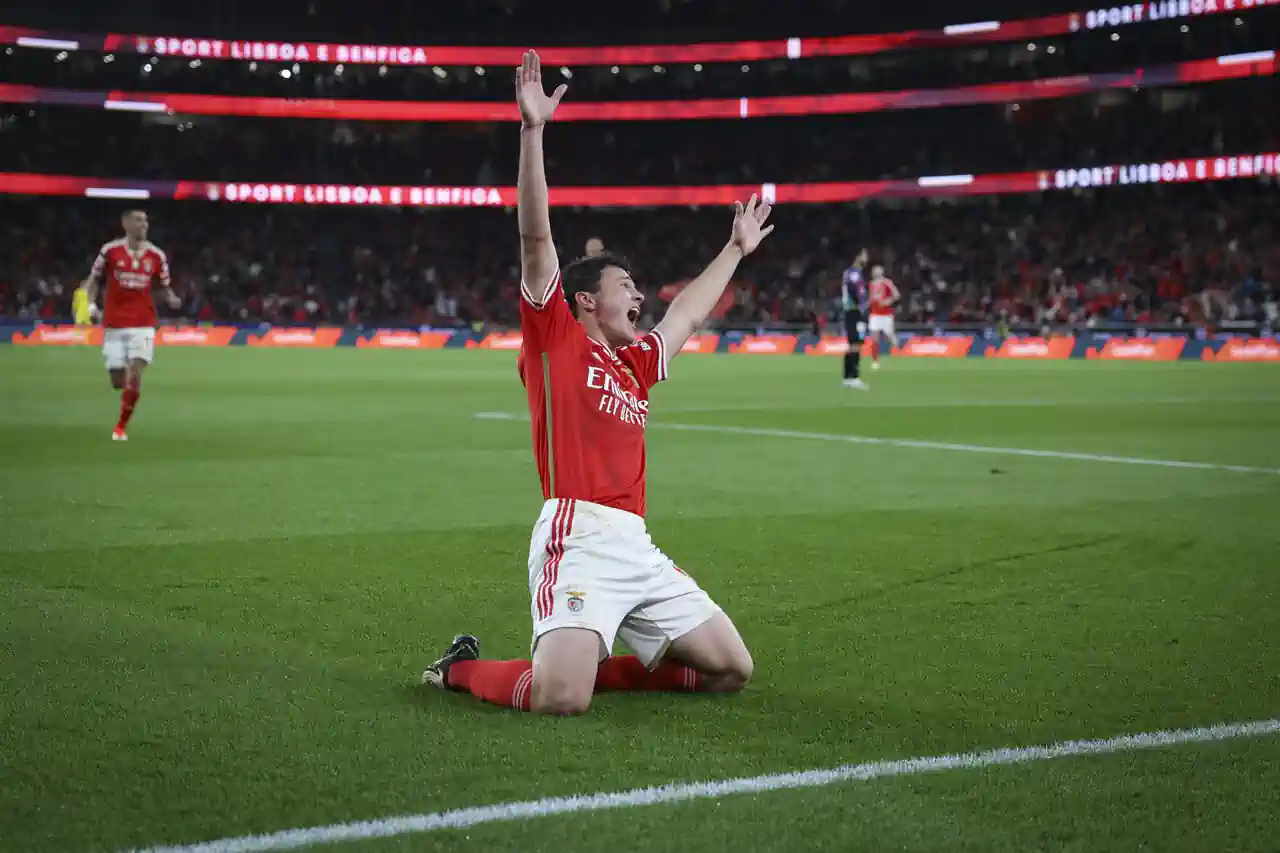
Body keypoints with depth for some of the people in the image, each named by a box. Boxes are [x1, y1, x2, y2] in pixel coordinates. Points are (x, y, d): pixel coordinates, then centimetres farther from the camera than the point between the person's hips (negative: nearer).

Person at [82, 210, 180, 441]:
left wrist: (172, 299, -12)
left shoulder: (157, 255, 0)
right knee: (118, 382, 2)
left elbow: (165, 287, 10)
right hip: (113, 326, 0)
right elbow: (93, 280, 8)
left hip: (143, 325, 0)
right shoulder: (110, 250, -3)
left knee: (134, 377, -15)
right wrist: (90, 304, -8)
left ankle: (120, 427, -1)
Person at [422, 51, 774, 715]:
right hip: (579, 537, -8)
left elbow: (688, 315, 41)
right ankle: (463, 668, 7)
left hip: (638, 547, 8)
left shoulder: (635, 363, 23)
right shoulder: (554, 337, 4)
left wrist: (736, 249, 50)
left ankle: (599, 665, 19)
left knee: (731, 670, 6)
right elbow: (536, 240, -6)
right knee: (559, 700, -24)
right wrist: (532, 132, -14)